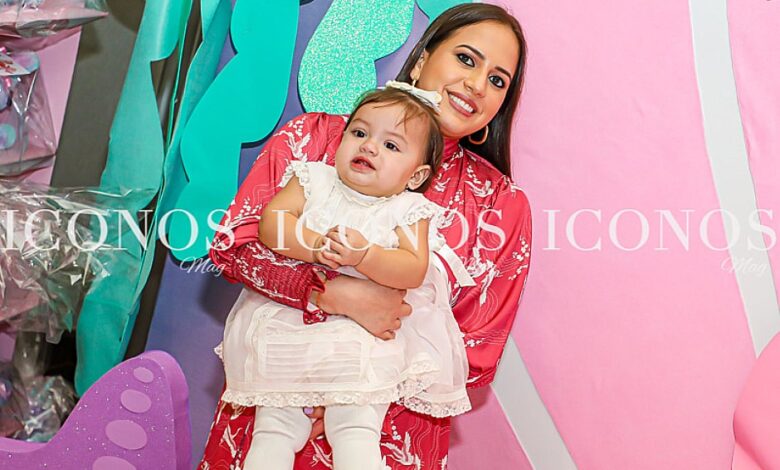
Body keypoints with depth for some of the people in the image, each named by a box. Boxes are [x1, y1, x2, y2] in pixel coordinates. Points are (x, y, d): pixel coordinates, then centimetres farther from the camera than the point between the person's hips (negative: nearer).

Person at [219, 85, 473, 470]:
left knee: (356, 426, -13)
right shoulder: (314, 179, 8)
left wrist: (363, 255, -27)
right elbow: (272, 221, -6)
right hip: (289, 315, 2)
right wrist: (314, 245, -22)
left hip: (368, 329, -2)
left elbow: (413, 270, -11)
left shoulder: (408, 210, 3)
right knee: (274, 424, -3)